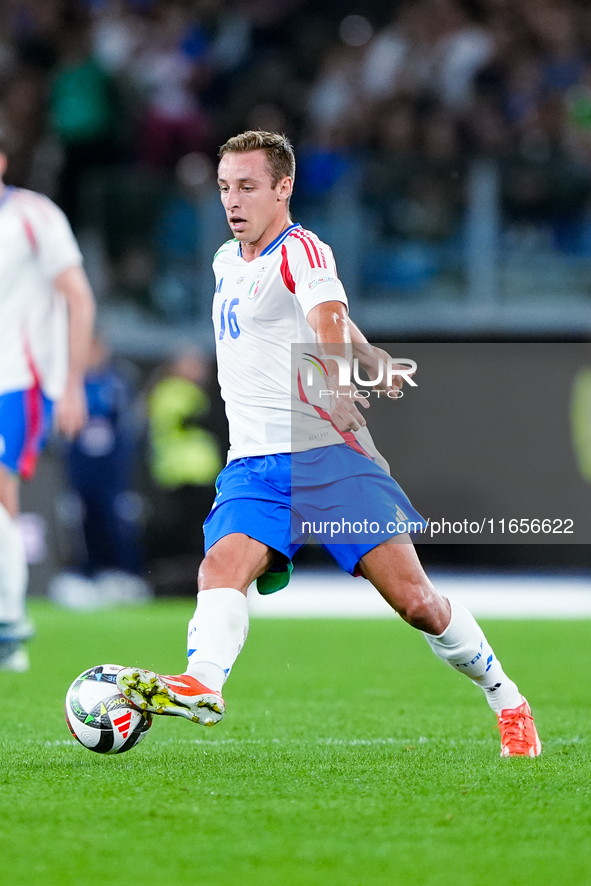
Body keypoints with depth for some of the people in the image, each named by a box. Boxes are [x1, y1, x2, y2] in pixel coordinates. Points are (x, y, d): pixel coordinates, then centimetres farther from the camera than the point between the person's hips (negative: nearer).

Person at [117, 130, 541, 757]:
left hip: (326, 453, -6)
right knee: (223, 563, -26)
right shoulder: (227, 261, 19)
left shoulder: (301, 251, -5)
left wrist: (335, 378, -47)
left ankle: (508, 705, 10)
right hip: (252, 465, 6)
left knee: (415, 600, -9)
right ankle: (203, 685, -50)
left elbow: (327, 314, -28)